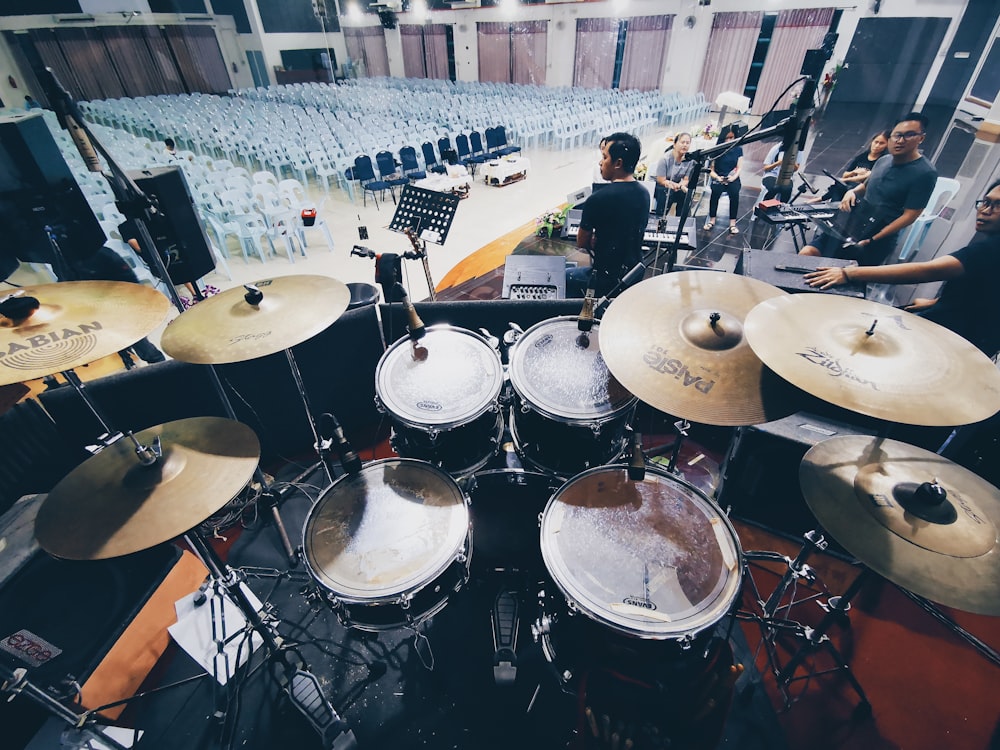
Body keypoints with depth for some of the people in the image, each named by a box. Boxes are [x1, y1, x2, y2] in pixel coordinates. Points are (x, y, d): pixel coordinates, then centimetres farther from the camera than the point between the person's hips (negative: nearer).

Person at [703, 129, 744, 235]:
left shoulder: (738, 149, 7)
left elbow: (739, 168, 4)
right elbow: (711, 170, 1)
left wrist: (734, 177, -16)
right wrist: (717, 177, -17)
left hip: (733, 179, 1)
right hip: (718, 179, 0)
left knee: (735, 193, -30)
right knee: (715, 191, -34)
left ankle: (732, 223, -29)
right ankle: (712, 220, -24)